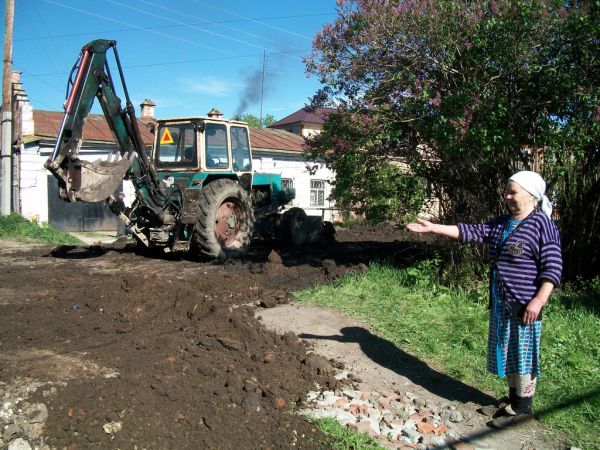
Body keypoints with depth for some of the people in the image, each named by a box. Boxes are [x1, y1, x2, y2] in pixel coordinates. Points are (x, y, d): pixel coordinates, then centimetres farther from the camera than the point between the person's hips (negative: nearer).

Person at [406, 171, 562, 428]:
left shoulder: (541, 224, -11)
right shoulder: (502, 224, 12)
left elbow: (552, 267, -15)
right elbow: (472, 232, 8)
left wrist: (538, 301, -21)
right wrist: (433, 228, 1)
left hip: (523, 304, -8)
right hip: (500, 303, 8)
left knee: (522, 352, 1)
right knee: (507, 352, 15)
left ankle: (523, 407, 13)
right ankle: (514, 399, 29)